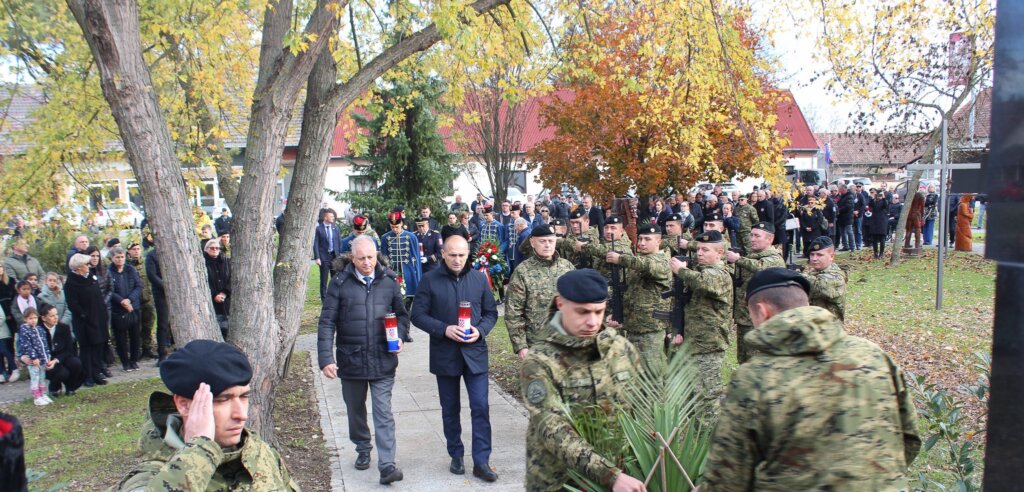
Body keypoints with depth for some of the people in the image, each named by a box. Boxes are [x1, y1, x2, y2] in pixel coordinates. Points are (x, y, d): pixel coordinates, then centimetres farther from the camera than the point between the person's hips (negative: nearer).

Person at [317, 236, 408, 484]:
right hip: (350, 359, 1)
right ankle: (362, 450, 39)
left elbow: (402, 314, 11)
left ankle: (387, 465, -2)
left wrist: (400, 336, -8)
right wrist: (326, 358, -14)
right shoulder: (340, 283, -5)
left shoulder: (389, 280, 0)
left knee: (383, 413, -4)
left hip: (383, 360, 0)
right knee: (356, 410, 18)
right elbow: (327, 323, -6)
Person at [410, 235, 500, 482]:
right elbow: (418, 315, -5)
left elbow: (491, 312, 7)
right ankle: (456, 456, 29)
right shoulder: (430, 280, -4)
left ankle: (481, 462, 6)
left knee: (480, 407, -3)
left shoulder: (479, 278, 1)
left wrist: (480, 330, -12)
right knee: (450, 409, 13)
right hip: (444, 355, 0)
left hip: (475, 353, 1)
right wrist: (444, 329, -18)